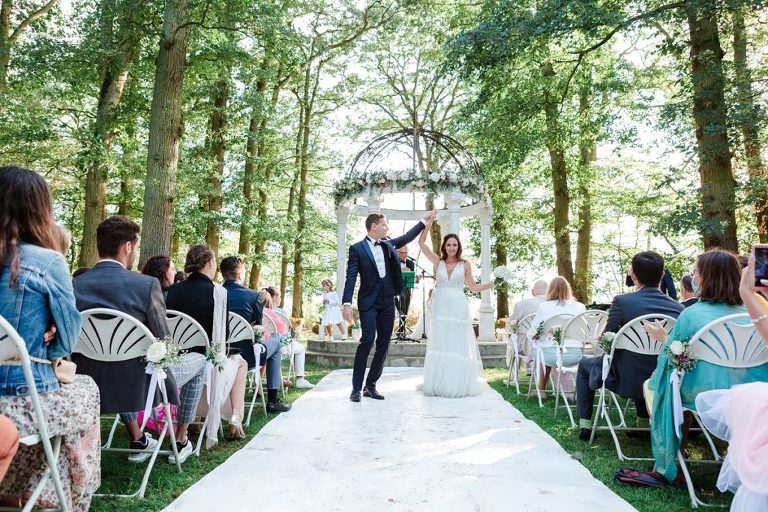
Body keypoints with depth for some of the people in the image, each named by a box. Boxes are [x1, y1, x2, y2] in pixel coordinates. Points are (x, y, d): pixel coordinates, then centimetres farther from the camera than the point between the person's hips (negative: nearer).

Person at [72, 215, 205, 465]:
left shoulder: (74, 285, -7)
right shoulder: (146, 285, -20)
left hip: (92, 387, 5)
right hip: (138, 385, -5)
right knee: (199, 360, 21)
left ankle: (138, 441, 41)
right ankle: (180, 443, 26)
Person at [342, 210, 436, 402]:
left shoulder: (388, 245, 12)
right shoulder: (357, 248, -4)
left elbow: (407, 237, 25)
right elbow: (351, 277, -9)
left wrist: (425, 220, 26)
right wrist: (347, 303, -18)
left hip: (388, 302, 6)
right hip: (368, 302, -6)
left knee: (383, 344, 5)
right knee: (367, 340, -15)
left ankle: (370, 385, 15)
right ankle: (356, 388, -6)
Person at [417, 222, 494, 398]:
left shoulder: (465, 264, 6)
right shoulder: (438, 262, 8)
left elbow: (473, 288, 10)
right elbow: (421, 242, 6)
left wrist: (491, 284, -4)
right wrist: (429, 223, 1)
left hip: (458, 308, -1)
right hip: (441, 307, 1)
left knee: (459, 345, 0)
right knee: (440, 344, 4)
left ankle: (459, 385, 9)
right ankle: (440, 384, 11)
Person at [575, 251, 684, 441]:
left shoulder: (622, 301, -22)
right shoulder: (678, 308, -10)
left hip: (625, 380, -4)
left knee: (584, 365, 25)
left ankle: (585, 425, 24)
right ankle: (644, 424, 40)